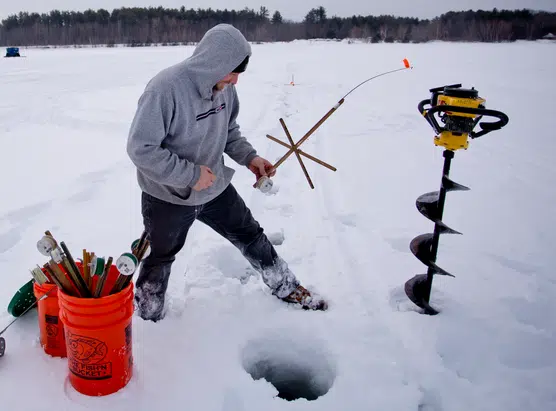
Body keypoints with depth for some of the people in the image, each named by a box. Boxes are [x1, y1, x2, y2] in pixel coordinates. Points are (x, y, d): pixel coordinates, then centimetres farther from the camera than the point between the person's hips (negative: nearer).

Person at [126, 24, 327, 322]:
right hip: (168, 197, -5)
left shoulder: (225, 87, -9)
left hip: (215, 188, 6)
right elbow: (140, 148, -28)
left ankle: (287, 288, 39)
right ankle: (147, 320, 41)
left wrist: (249, 157, -10)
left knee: (251, 236, 18)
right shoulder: (165, 89, -30)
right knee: (160, 260, 15)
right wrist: (191, 174, -28)